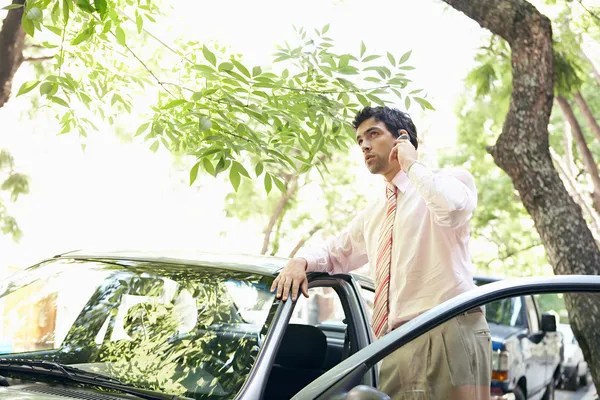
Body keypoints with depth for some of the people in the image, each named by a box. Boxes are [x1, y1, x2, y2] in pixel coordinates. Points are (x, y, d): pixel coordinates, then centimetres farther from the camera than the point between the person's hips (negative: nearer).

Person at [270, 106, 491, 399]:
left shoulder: (450, 179, 3)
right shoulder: (372, 214, 24)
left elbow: (453, 209, -21)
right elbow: (335, 253, 33)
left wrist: (411, 164, -6)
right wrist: (300, 261, 9)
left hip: (449, 332, -6)